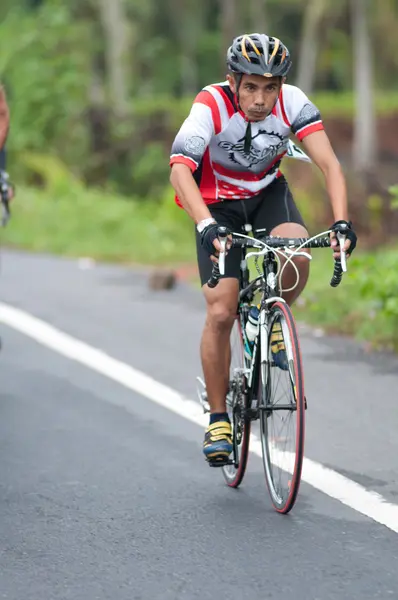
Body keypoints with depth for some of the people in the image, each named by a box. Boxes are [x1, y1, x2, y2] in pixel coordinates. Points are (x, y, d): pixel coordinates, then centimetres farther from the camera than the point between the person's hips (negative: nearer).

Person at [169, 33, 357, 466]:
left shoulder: (292, 102, -24)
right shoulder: (211, 107, -31)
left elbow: (327, 161, -29)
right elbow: (179, 173, -41)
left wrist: (341, 222, -44)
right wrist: (207, 226, -57)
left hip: (268, 192, 2)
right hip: (218, 203, -2)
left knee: (297, 255, -31)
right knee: (221, 313, -12)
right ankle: (218, 419, 3)